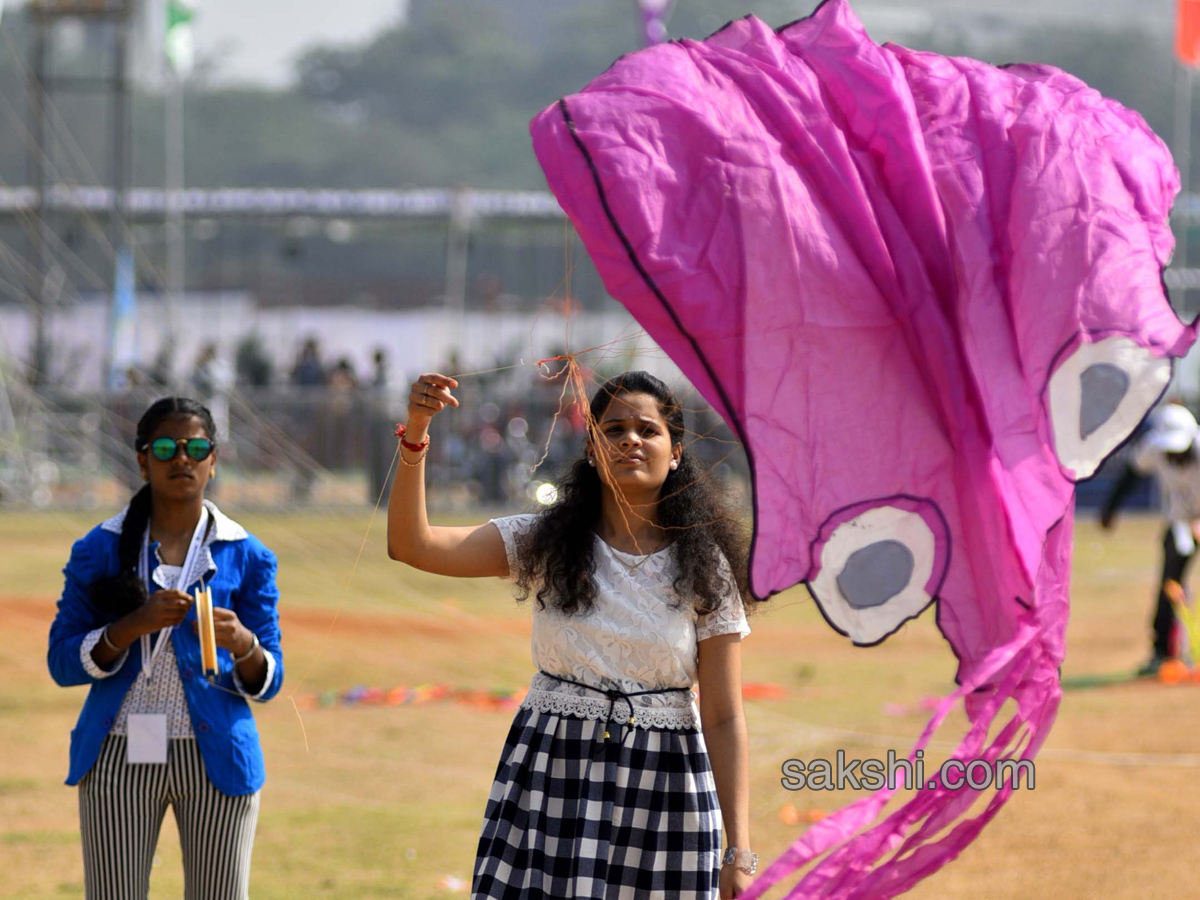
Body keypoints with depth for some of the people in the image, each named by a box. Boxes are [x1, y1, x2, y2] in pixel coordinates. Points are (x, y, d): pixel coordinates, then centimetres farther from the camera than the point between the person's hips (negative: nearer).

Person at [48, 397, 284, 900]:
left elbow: (266, 682, 5)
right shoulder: (98, 551, 4)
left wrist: (242, 644, -19)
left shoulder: (246, 556, 5)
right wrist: (134, 626, -17)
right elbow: (63, 664, 0)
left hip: (214, 757, 0)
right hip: (121, 758, 0)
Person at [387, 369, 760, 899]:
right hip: (551, 778, 1)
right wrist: (415, 434, -20)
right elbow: (412, 546, -7)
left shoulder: (705, 571, 1)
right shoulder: (543, 544, 3)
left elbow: (724, 718, -2)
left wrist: (739, 852, -9)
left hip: (661, 788, -1)